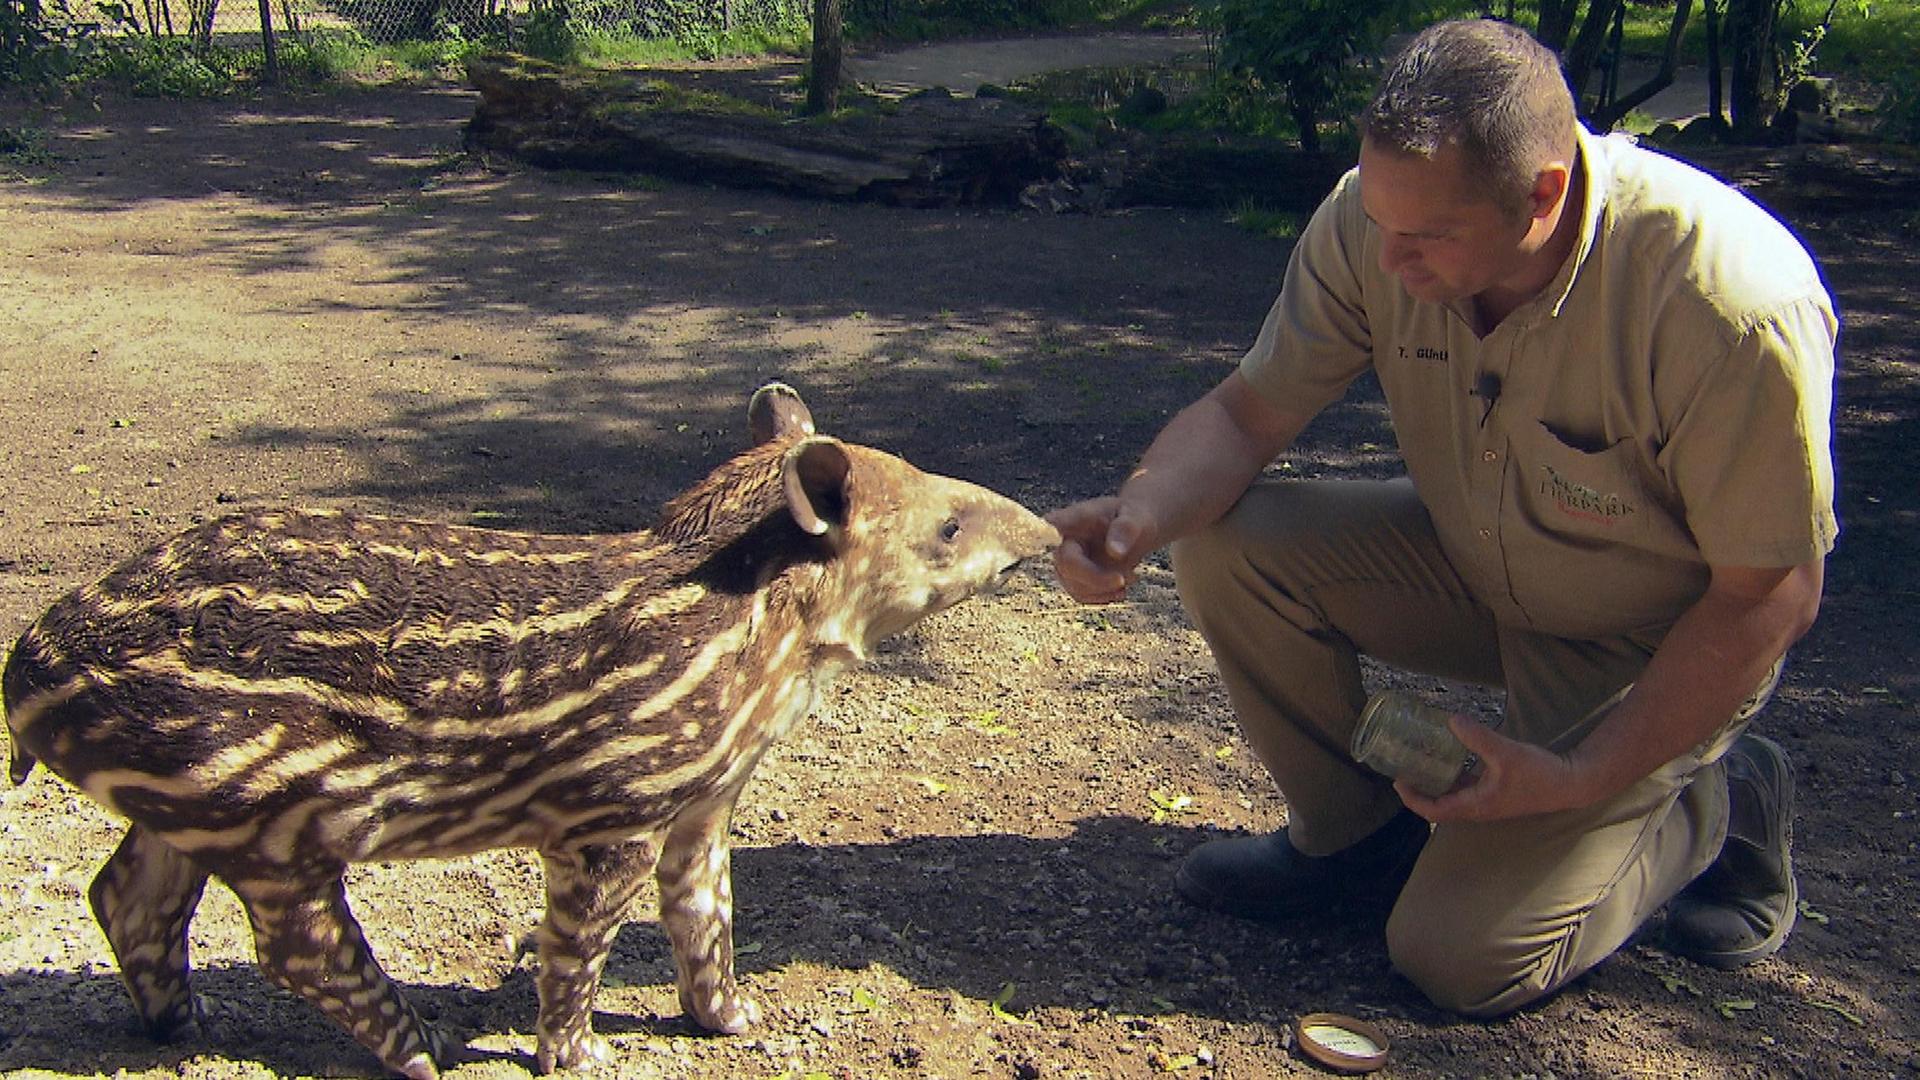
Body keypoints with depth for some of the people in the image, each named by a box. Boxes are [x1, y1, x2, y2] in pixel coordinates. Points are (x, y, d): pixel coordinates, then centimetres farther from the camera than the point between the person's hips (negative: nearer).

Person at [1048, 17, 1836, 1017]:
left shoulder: (1734, 306, -33)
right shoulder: (1378, 222, -21)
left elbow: (1770, 597, -23)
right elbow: (1245, 414, -13)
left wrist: (1578, 780, -24)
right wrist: (1145, 509, -35)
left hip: (1656, 639, -5)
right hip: (1475, 562, 5)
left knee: (1462, 959, -13)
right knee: (1226, 540, -19)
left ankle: (1717, 806, 14)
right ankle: (1356, 834, 4)